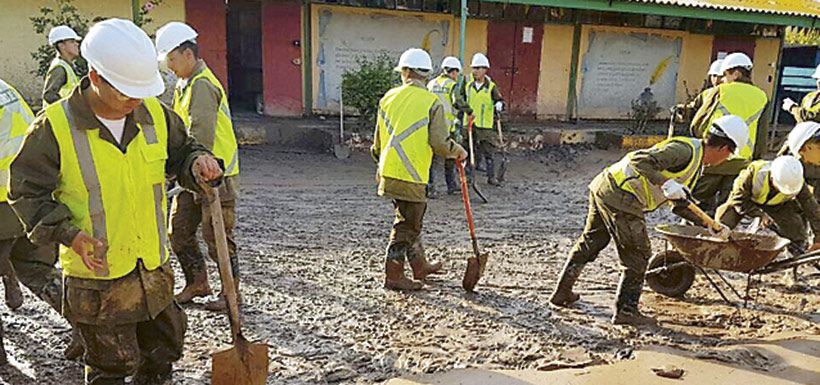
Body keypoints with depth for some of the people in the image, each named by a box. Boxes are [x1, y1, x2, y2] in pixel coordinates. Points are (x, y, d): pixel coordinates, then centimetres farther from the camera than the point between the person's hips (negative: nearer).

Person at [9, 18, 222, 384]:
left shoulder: (155, 114, -2)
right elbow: (26, 192, -7)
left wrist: (198, 163, -12)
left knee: (165, 346, 21)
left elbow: (181, 152, 12)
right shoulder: (54, 127, -14)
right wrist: (68, 233, -20)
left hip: (155, 268, 5)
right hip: (96, 277, -4)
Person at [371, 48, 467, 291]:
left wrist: (381, 165, 29)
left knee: (410, 220, 20)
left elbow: (378, 141, 13)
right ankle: (393, 276, 10)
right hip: (412, 177, -6)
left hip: (389, 171, 6)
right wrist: (457, 152, 6)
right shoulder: (432, 103, -9)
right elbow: (440, 143, -14)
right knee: (407, 224, 5)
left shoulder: (389, 98, 7)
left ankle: (420, 266, 34)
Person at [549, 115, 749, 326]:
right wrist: (665, 183, -27)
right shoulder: (685, 150, -12)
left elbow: (680, 204, 28)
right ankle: (625, 311, 11)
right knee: (638, 255, 2)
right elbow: (640, 160, -22)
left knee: (589, 243, 19)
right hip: (620, 197, -10)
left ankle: (562, 293, 30)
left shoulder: (696, 164, 20)